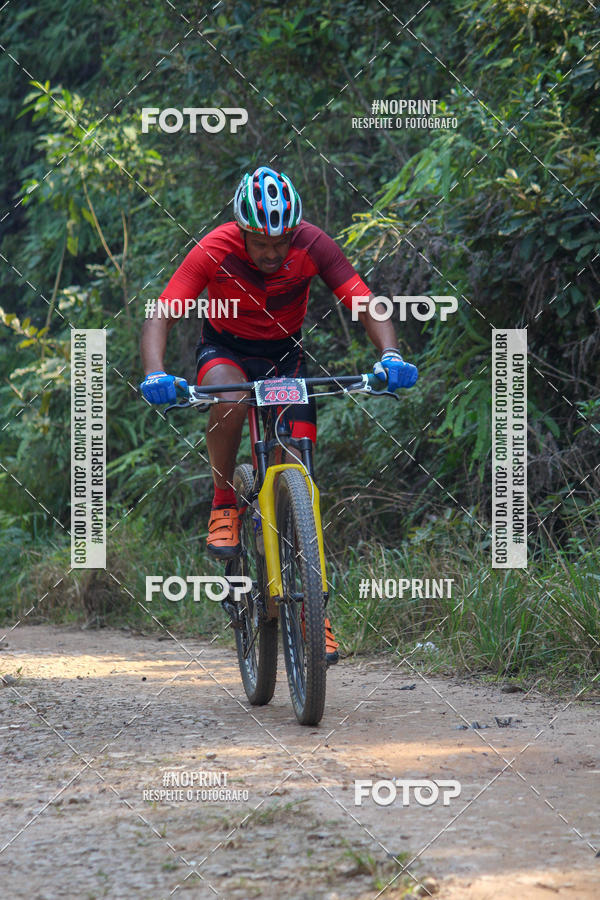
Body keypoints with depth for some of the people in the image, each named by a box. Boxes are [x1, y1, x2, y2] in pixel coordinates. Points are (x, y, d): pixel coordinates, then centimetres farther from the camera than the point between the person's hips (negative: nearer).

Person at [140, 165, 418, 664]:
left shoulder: (313, 245, -24)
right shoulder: (215, 252, -27)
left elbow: (365, 302, -28)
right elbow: (160, 317, -30)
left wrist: (390, 356, -46)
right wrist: (155, 374, -48)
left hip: (285, 352, 1)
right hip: (225, 349, -1)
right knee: (230, 399, -39)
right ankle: (224, 505, -15)